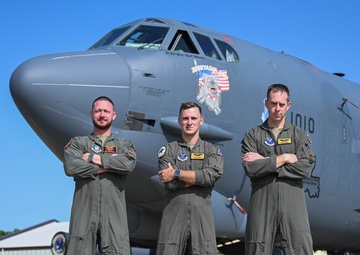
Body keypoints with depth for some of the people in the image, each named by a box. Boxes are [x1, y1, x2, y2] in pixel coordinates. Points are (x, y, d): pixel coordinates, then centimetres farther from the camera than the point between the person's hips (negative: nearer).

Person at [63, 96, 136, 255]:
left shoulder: (124, 145, 18)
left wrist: (94, 158, -4)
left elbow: (129, 164, -6)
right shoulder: (78, 143, 15)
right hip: (84, 213, 0)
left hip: (114, 214, 0)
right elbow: (71, 167, -7)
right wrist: (109, 165, -4)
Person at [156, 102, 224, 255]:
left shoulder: (212, 150, 9)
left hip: (202, 216, 0)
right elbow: (170, 184, -7)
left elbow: (211, 176, -11)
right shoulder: (168, 150, 8)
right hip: (173, 216, 0)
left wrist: (177, 173, -9)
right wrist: (199, 177, -7)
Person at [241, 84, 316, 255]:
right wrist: (284, 158, -7)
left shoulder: (299, 135, 12)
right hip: (261, 202, 0)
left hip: (293, 203, 0)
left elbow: (306, 168, -5)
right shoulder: (253, 135, 10)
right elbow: (250, 168, -6)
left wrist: (265, 163, -6)